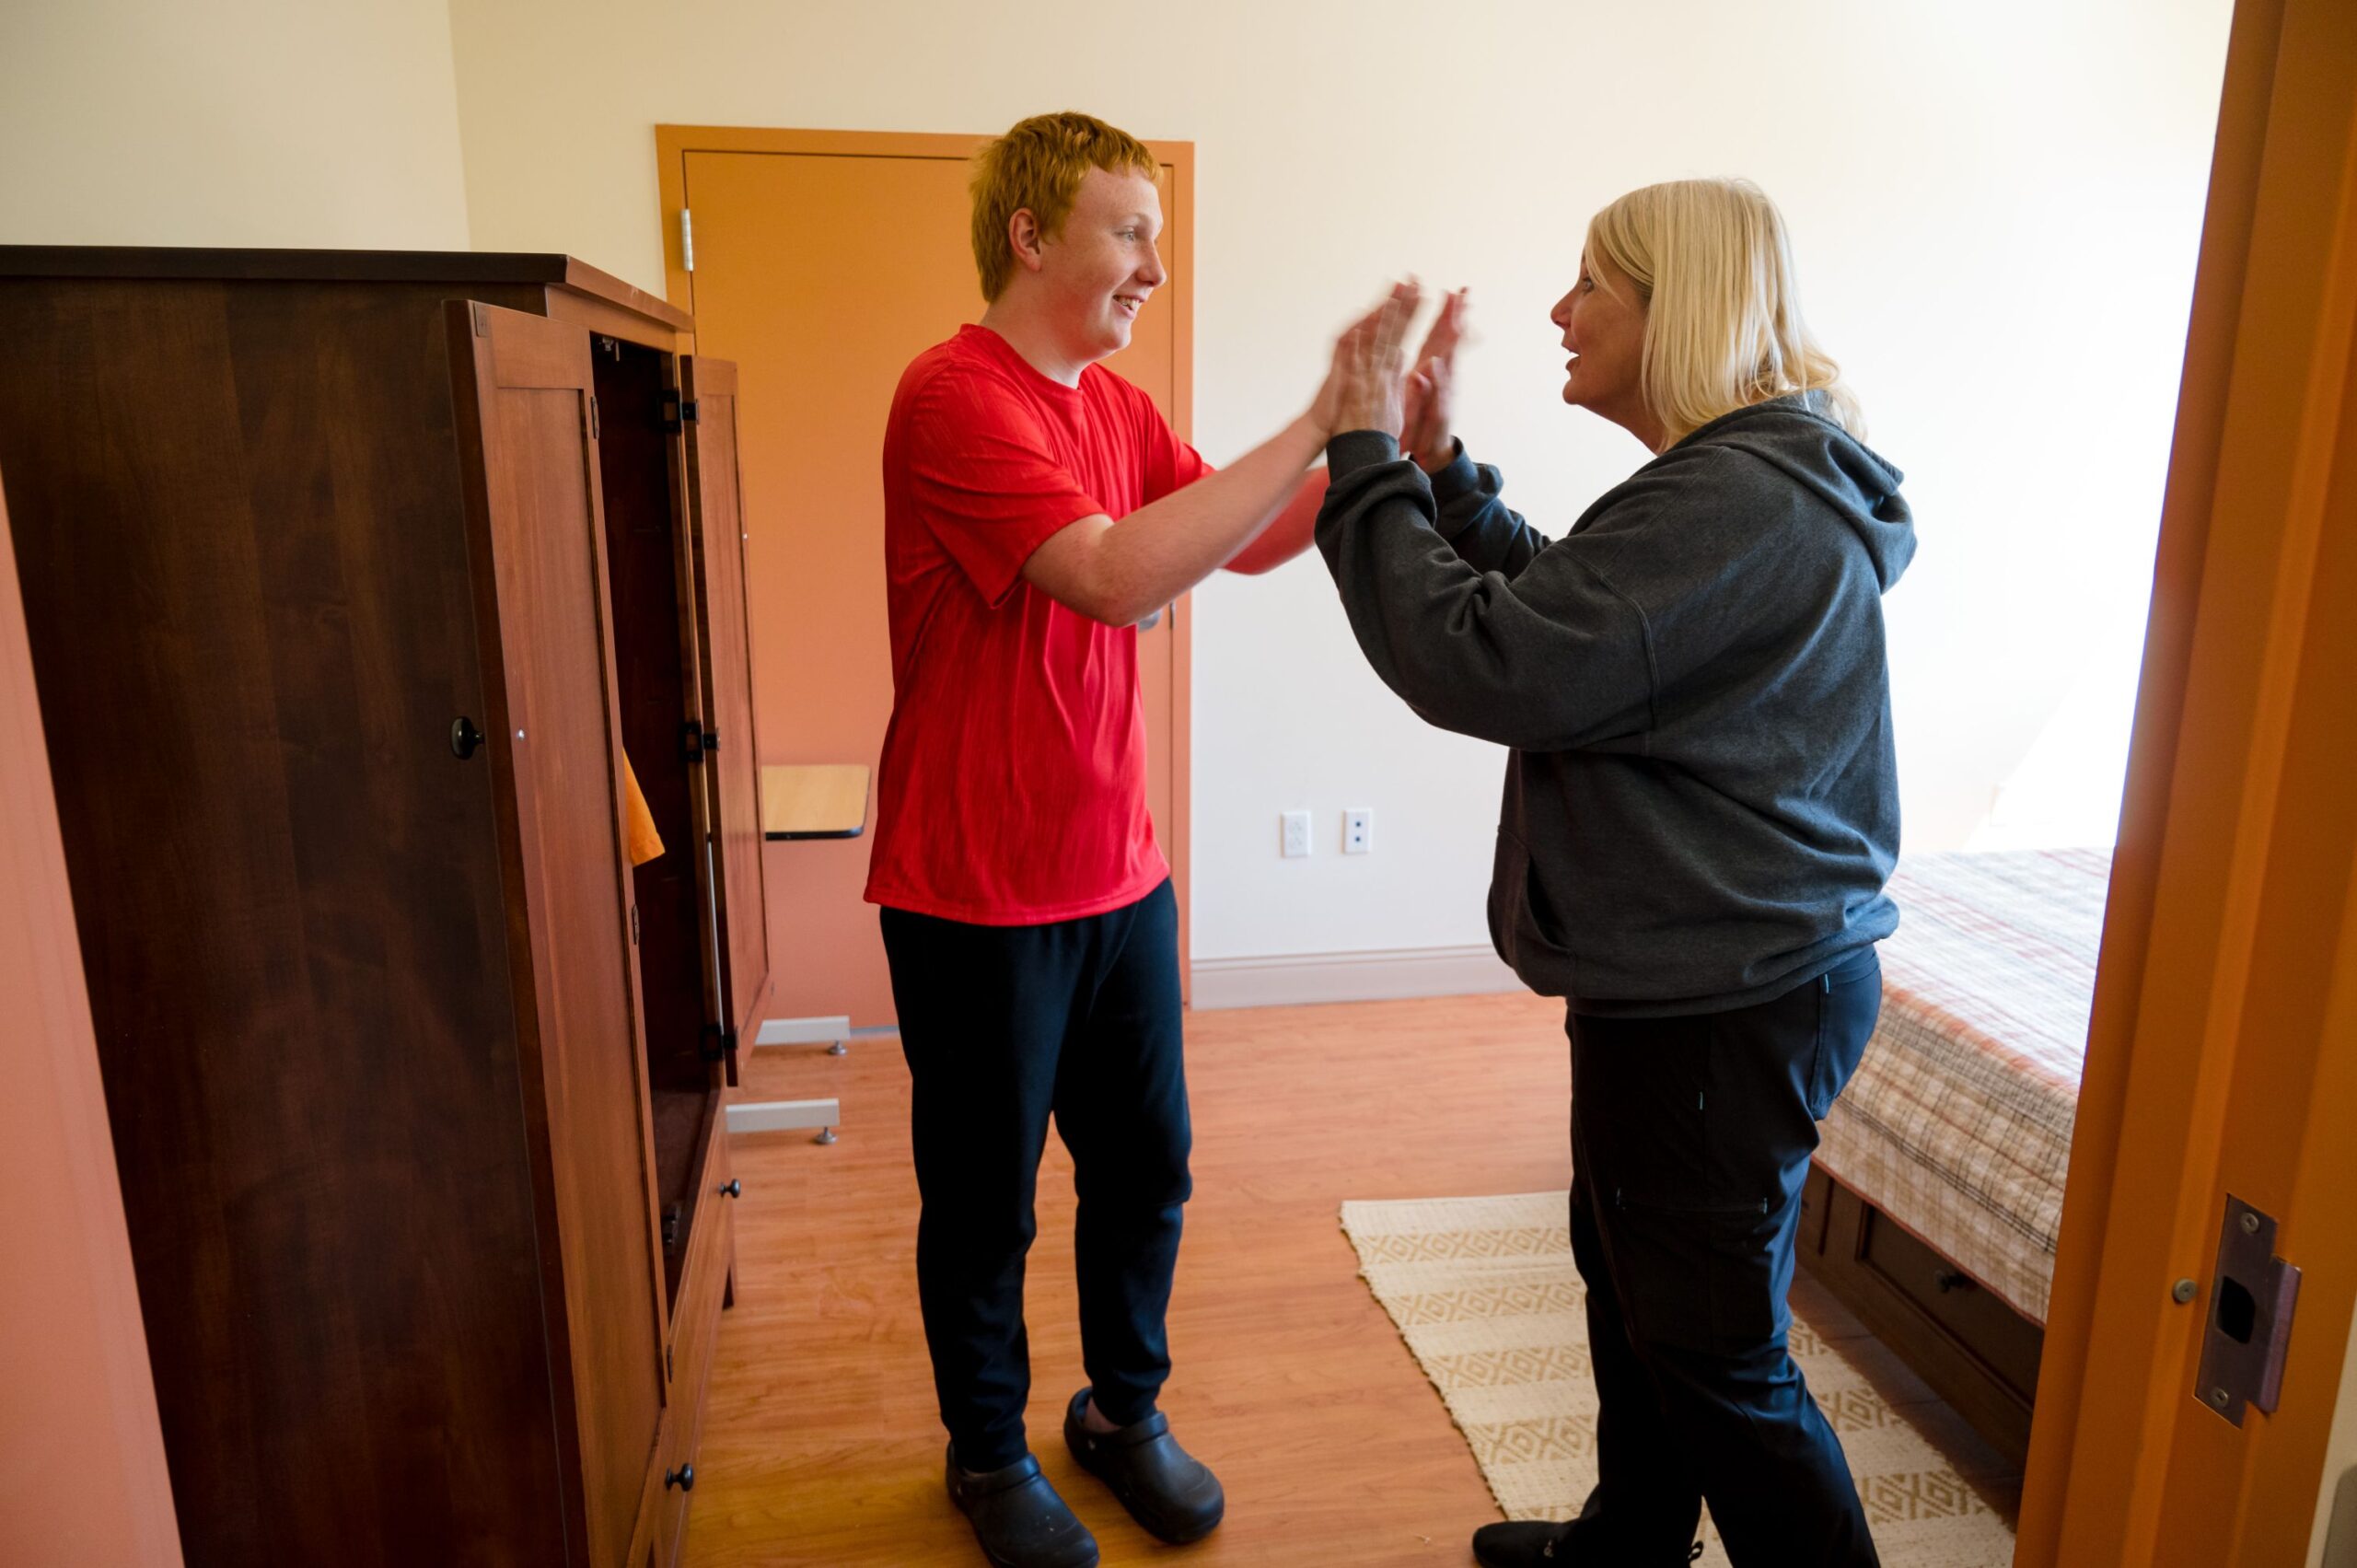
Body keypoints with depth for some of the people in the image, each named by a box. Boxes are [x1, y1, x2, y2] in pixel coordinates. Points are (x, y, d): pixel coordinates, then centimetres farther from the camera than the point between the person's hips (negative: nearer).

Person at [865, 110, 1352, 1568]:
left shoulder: (1117, 404, 9)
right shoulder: (955, 393, -17)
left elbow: (1254, 542, 9)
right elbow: (1117, 576, -29)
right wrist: (1318, 426, -26)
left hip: (1118, 873, 7)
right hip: (978, 891, -7)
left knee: (1147, 1166, 17)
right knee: (987, 1199, 12)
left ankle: (1125, 1409, 41)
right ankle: (990, 1451, 36)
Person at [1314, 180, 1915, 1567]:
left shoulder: (1739, 502, -24)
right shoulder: (1751, 477, 10)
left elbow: (1489, 666, -28)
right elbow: (1558, 606, 17)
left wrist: (1370, 458, -17)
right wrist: (1437, 463, 8)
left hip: (1728, 1002, -11)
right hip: (1694, 975, 11)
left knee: (1716, 1353, 6)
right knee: (1630, 1274, 25)